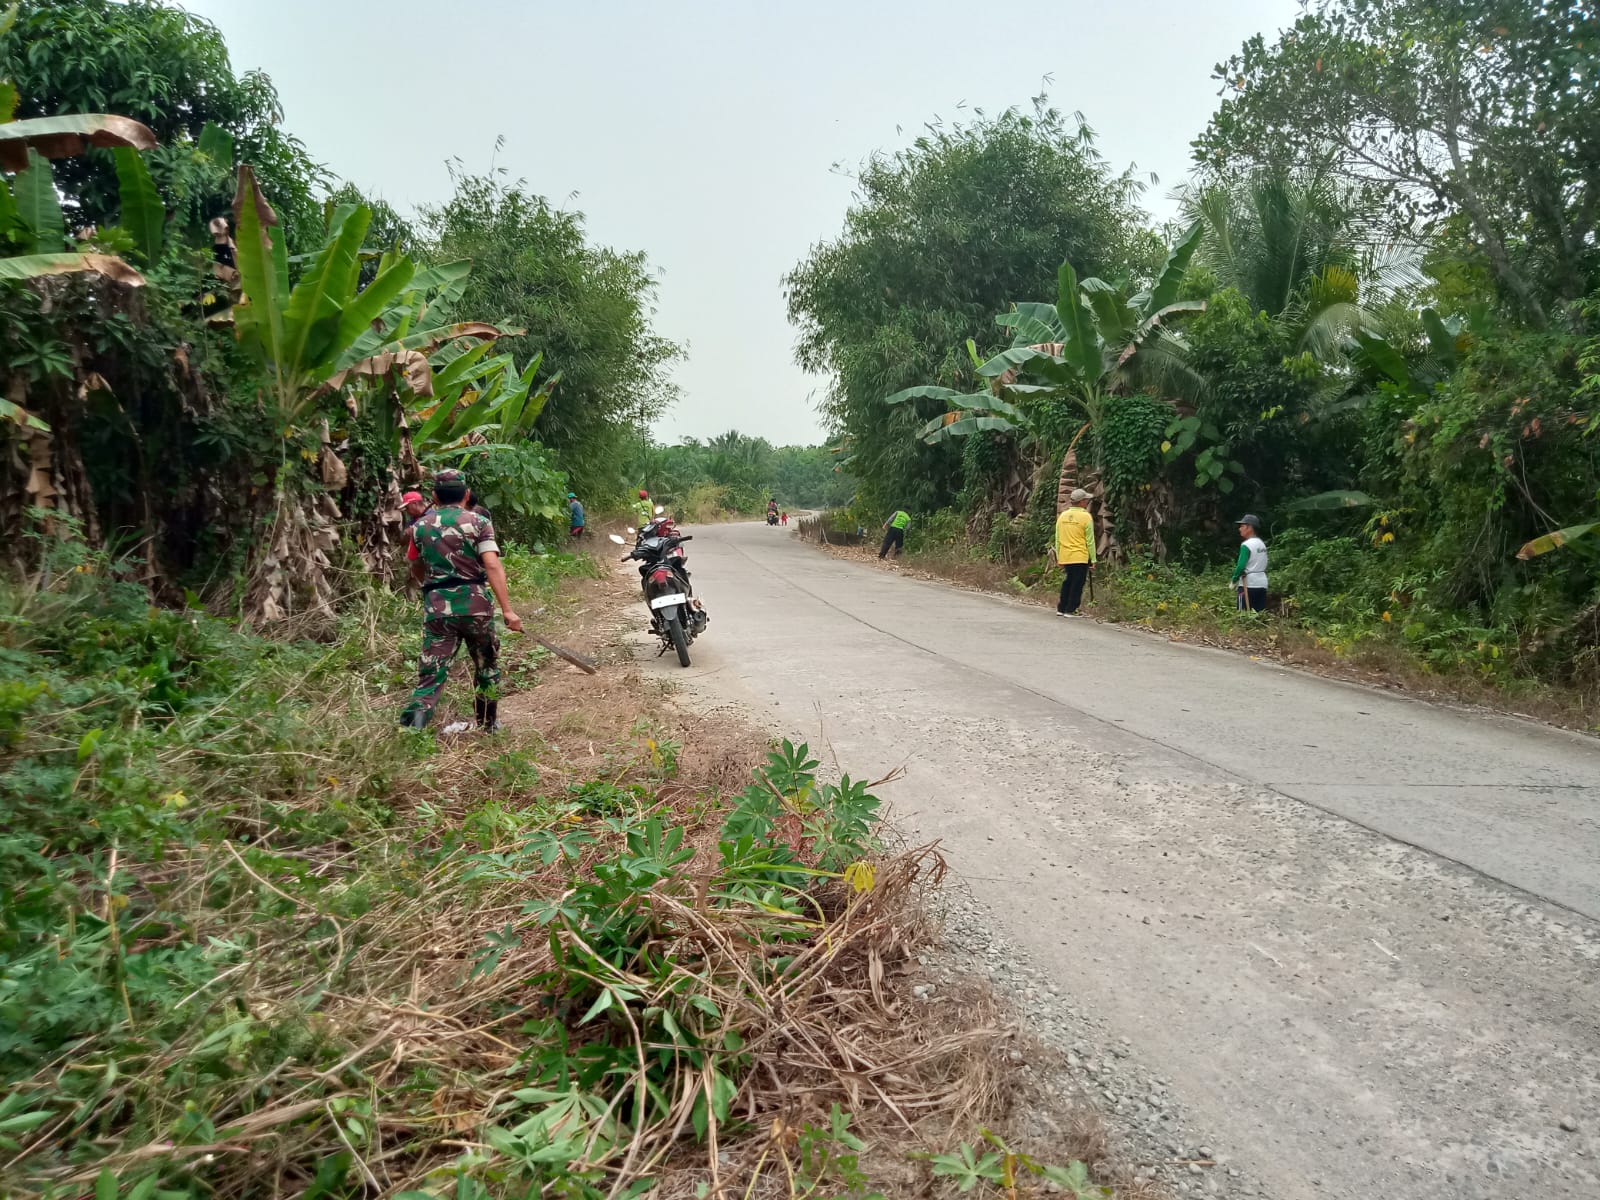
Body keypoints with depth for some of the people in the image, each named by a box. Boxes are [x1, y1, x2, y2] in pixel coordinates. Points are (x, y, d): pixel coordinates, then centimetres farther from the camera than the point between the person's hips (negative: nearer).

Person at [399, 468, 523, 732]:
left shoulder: (420, 526, 9)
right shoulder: (478, 522, -2)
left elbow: (416, 571, 21)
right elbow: (492, 566, -14)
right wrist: (507, 610, -16)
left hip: (436, 607, 2)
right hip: (475, 604, -2)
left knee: (432, 671, 2)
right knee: (487, 666, 18)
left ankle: (417, 713, -24)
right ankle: (488, 725, 29)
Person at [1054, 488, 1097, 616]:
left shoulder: (1062, 516, 6)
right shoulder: (1086, 517, -10)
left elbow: (1058, 539, 10)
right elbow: (1090, 541, -9)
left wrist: (1058, 558, 17)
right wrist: (1093, 560, -3)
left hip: (1065, 557, 5)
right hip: (1080, 558, -5)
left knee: (1067, 583, 17)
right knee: (1077, 585, 3)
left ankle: (1061, 608, 19)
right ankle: (1070, 610, 5)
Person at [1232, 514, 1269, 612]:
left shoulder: (1246, 545, -13)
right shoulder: (1262, 544, 12)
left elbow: (1241, 566, -18)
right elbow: (1263, 564, 15)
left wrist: (1234, 580, -6)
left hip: (1248, 584, -8)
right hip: (1262, 583, 8)